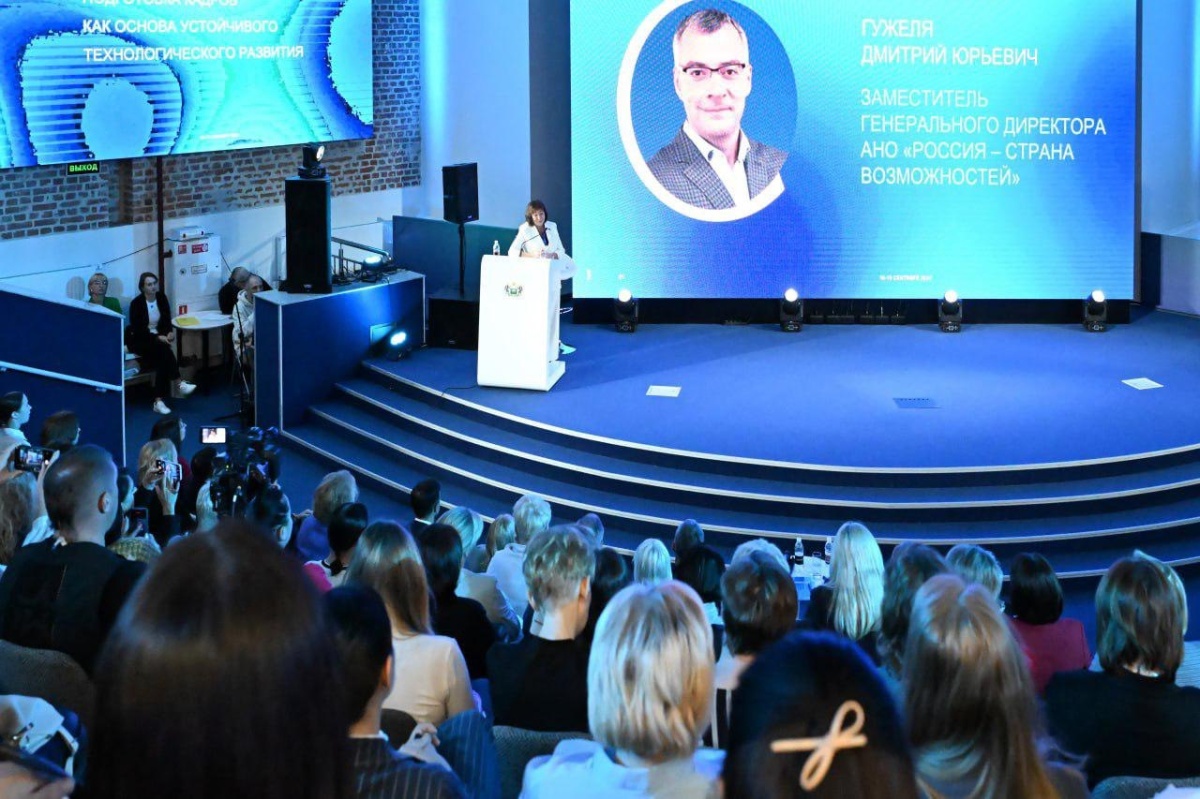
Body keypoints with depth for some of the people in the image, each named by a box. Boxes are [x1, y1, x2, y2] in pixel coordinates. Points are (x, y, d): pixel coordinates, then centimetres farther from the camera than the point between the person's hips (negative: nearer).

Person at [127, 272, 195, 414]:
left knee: (162, 360, -27)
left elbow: (167, 320, 4)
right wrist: (157, 337, -27)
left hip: (159, 338, 4)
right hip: (139, 340, -4)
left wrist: (170, 332, -19)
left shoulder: (162, 298, 1)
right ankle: (179, 384, -30)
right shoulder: (136, 303, -14)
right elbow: (137, 330, -17)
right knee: (164, 350, -33)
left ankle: (159, 401, -30)